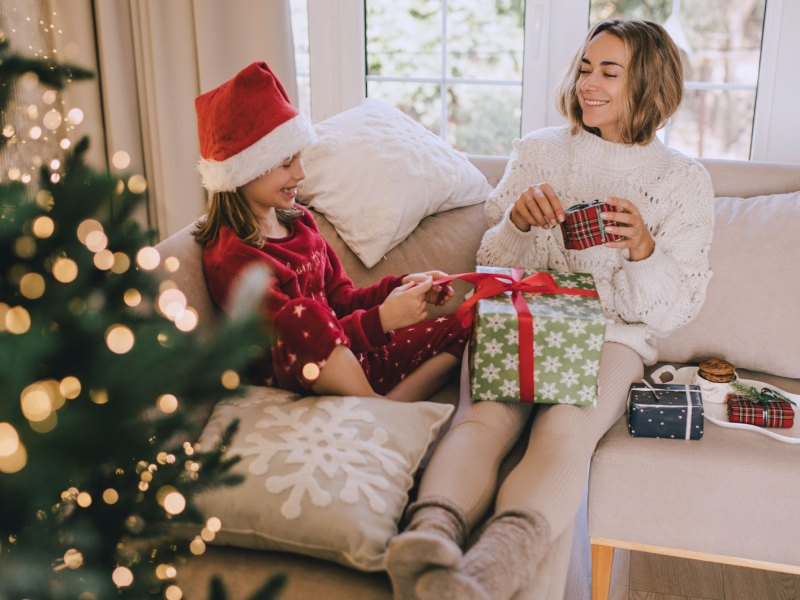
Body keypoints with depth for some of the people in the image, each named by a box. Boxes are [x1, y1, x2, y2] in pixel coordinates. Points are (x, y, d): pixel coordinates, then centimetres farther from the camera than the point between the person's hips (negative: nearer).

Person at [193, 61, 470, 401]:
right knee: (302, 318, -39)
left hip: (350, 361, 8)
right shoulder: (229, 258, -16)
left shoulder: (299, 220, 10)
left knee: (455, 331, 2)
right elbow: (293, 334, -23)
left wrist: (402, 286, -3)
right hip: (297, 376, -8)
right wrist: (382, 319, -31)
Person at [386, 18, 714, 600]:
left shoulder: (684, 180, 10)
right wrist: (517, 221, -6)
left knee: (564, 433, -35)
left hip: (612, 334, -1)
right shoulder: (536, 150, 14)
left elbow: (676, 309, 5)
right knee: (483, 419, -32)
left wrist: (643, 250, -14)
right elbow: (491, 268, 15)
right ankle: (431, 538, -56)